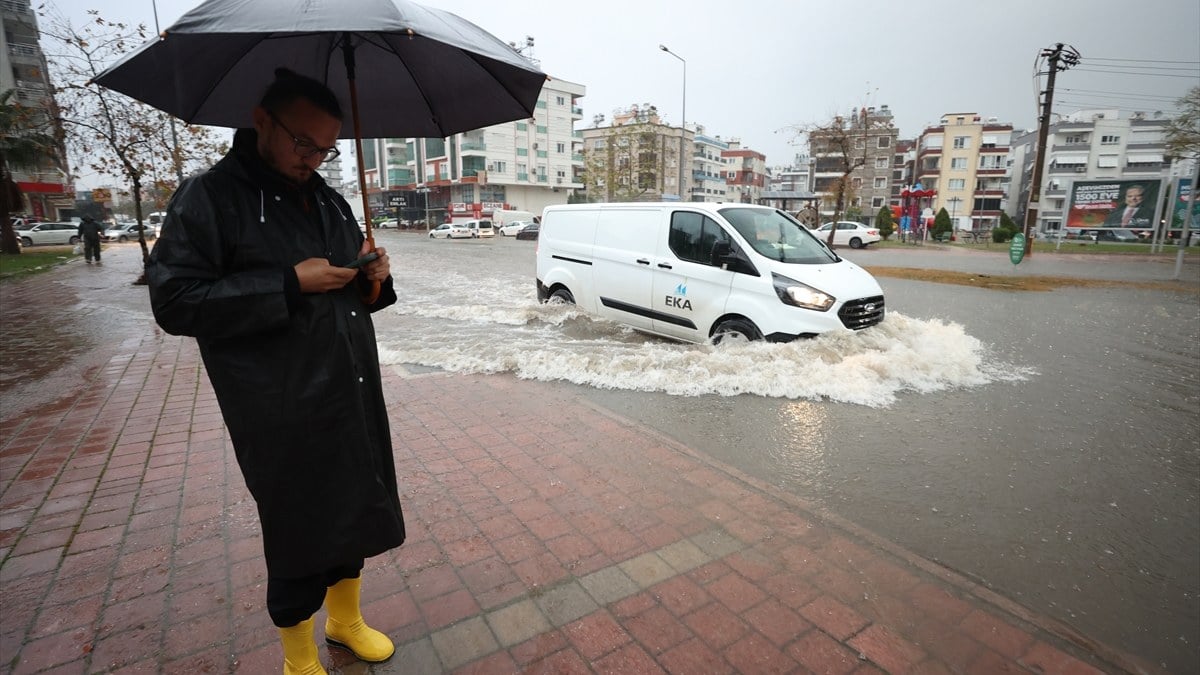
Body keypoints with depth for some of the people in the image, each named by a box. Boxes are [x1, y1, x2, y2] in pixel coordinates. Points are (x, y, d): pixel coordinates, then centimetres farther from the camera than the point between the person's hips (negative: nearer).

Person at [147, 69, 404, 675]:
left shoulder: (329, 200, 14)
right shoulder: (208, 198, -6)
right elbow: (174, 302, -13)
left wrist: (375, 279, -3)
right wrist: (290, 283, -20)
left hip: (355, 400, 6)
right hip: (283, 417, -6)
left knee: (353, 515, 19)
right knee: (298, 539, 9)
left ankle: (345, 619, 45)